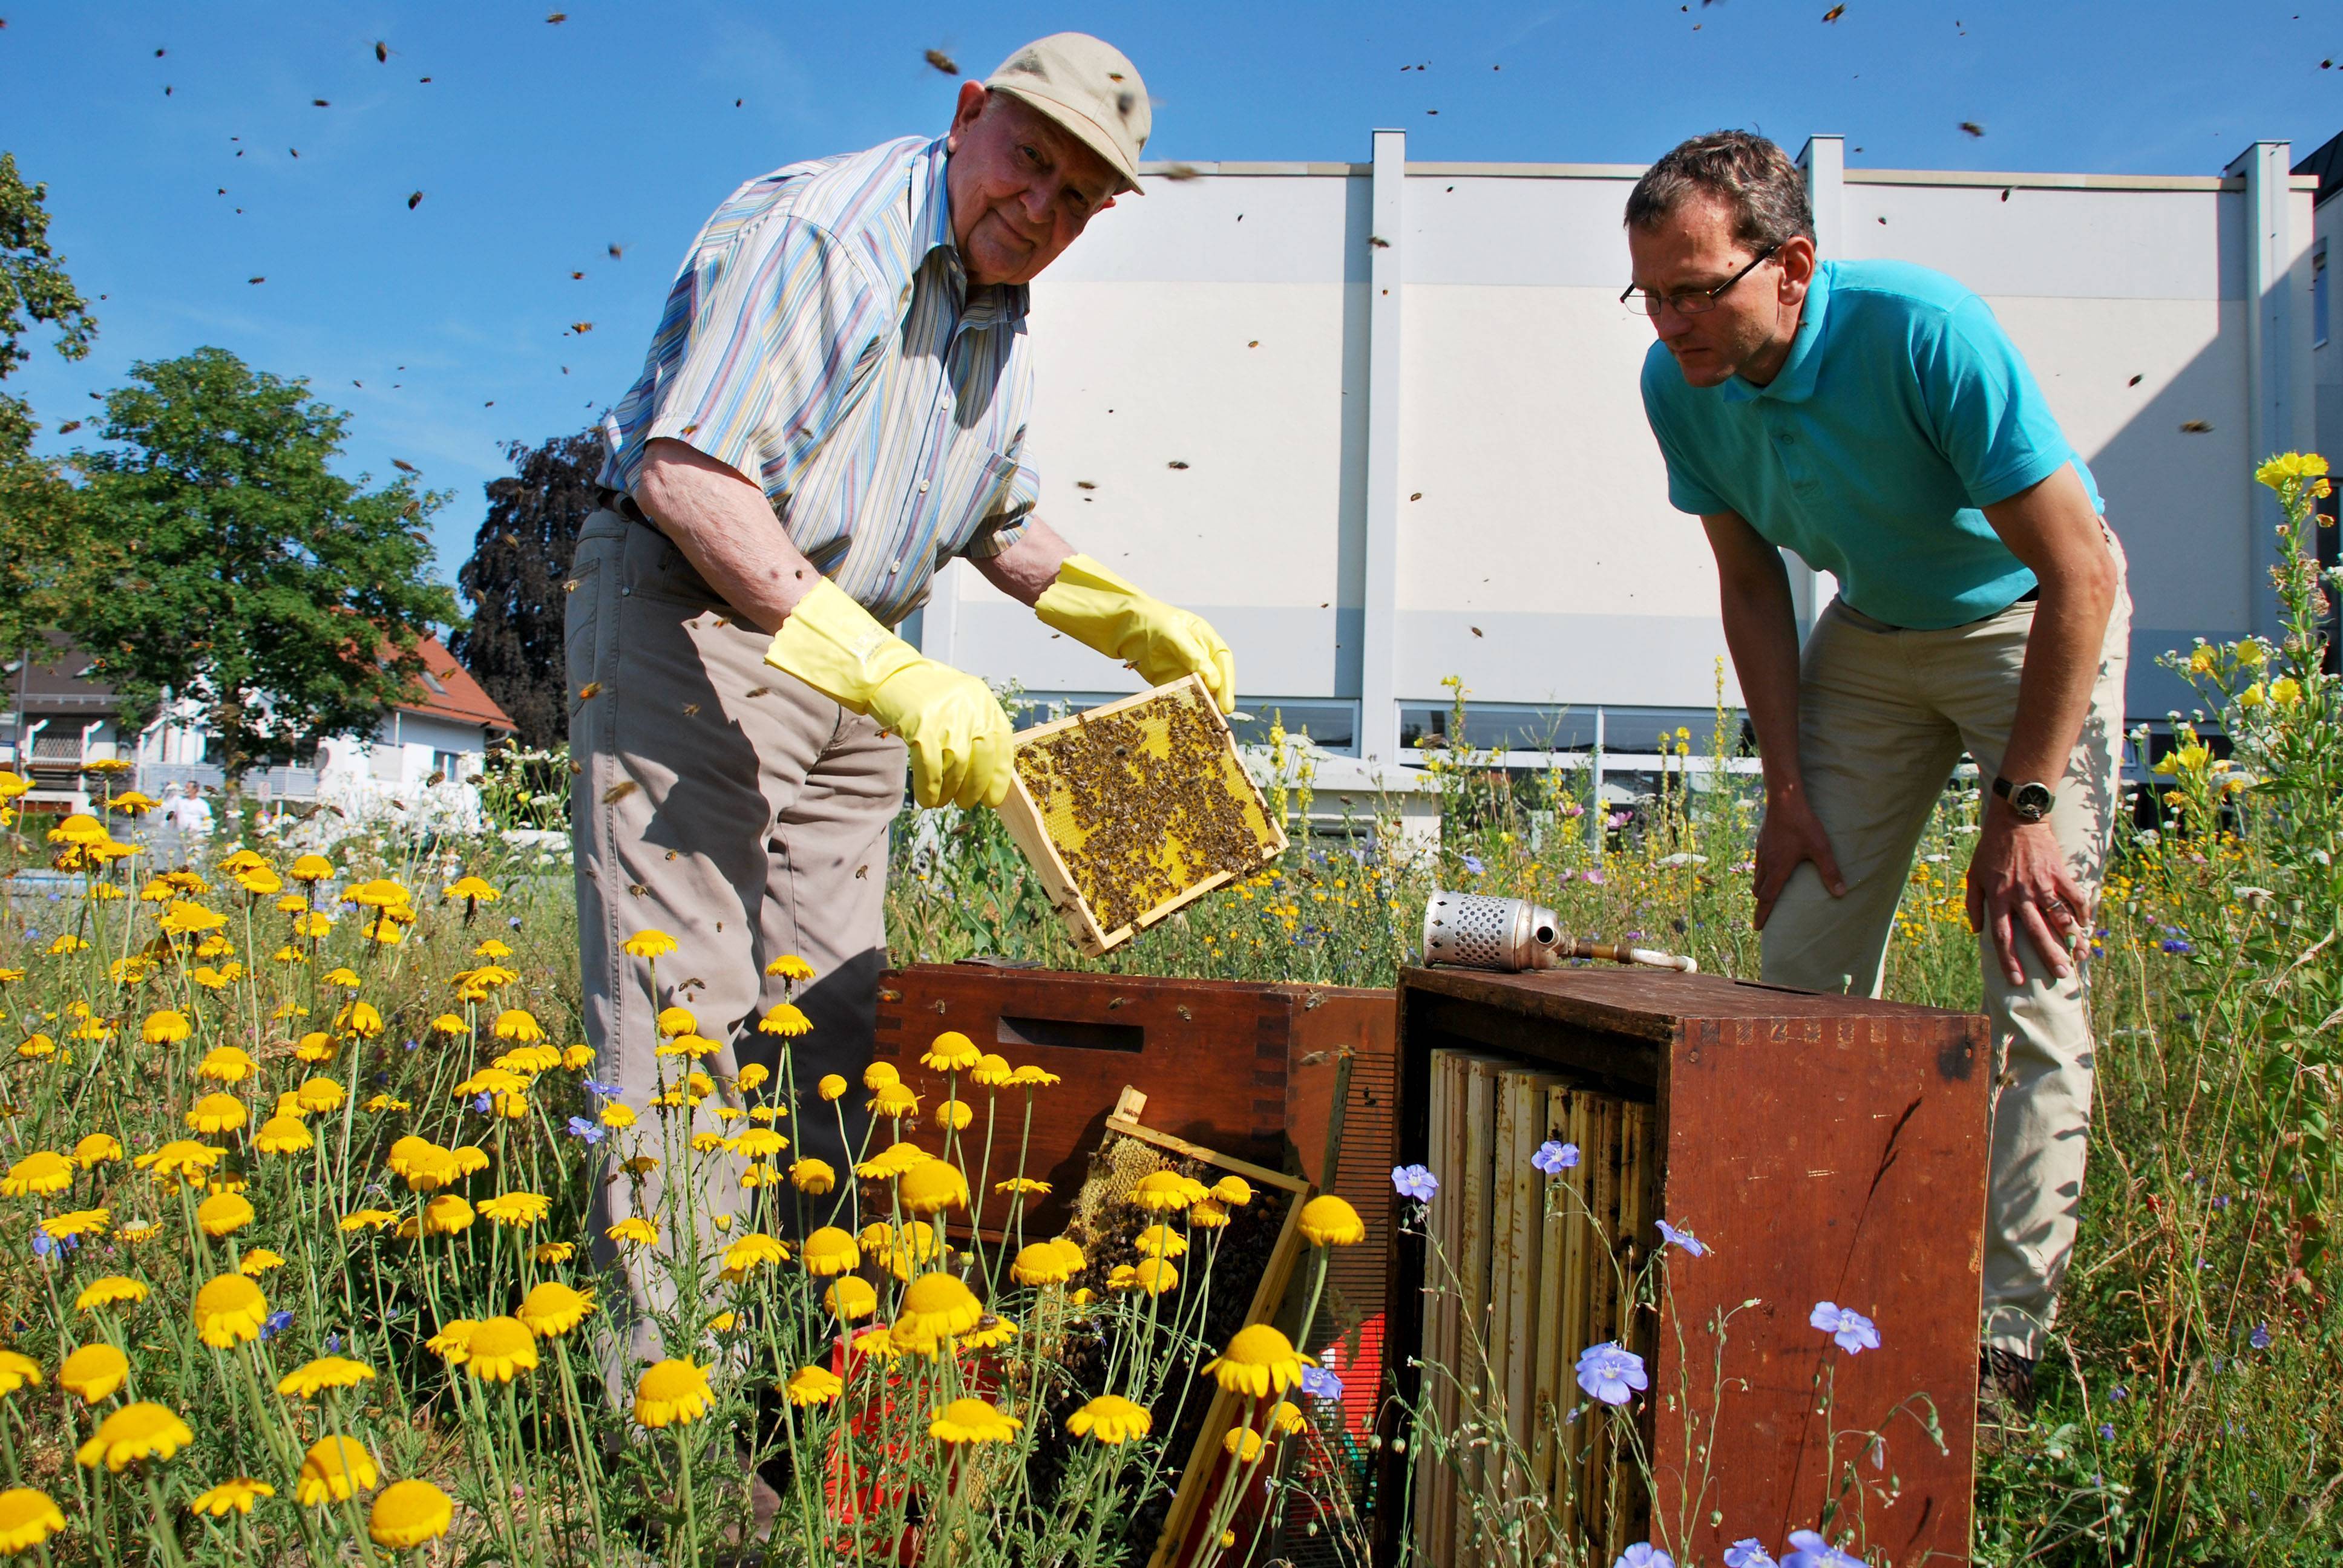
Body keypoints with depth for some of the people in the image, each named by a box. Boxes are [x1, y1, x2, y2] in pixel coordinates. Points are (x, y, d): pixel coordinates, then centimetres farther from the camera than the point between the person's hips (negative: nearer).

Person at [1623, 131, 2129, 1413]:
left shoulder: (1924, 332, -32)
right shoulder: (1680, 382, -15)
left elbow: (2078, 569, -26)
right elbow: (1752, 582, -1)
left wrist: (2025, 804, -25)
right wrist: (1789, 787, -5)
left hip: (2032, 622, -5)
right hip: (1869, 633, 5)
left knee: (2034, 971, -11)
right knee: (1801, 960, 0)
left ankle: (2006, 1332, -2)